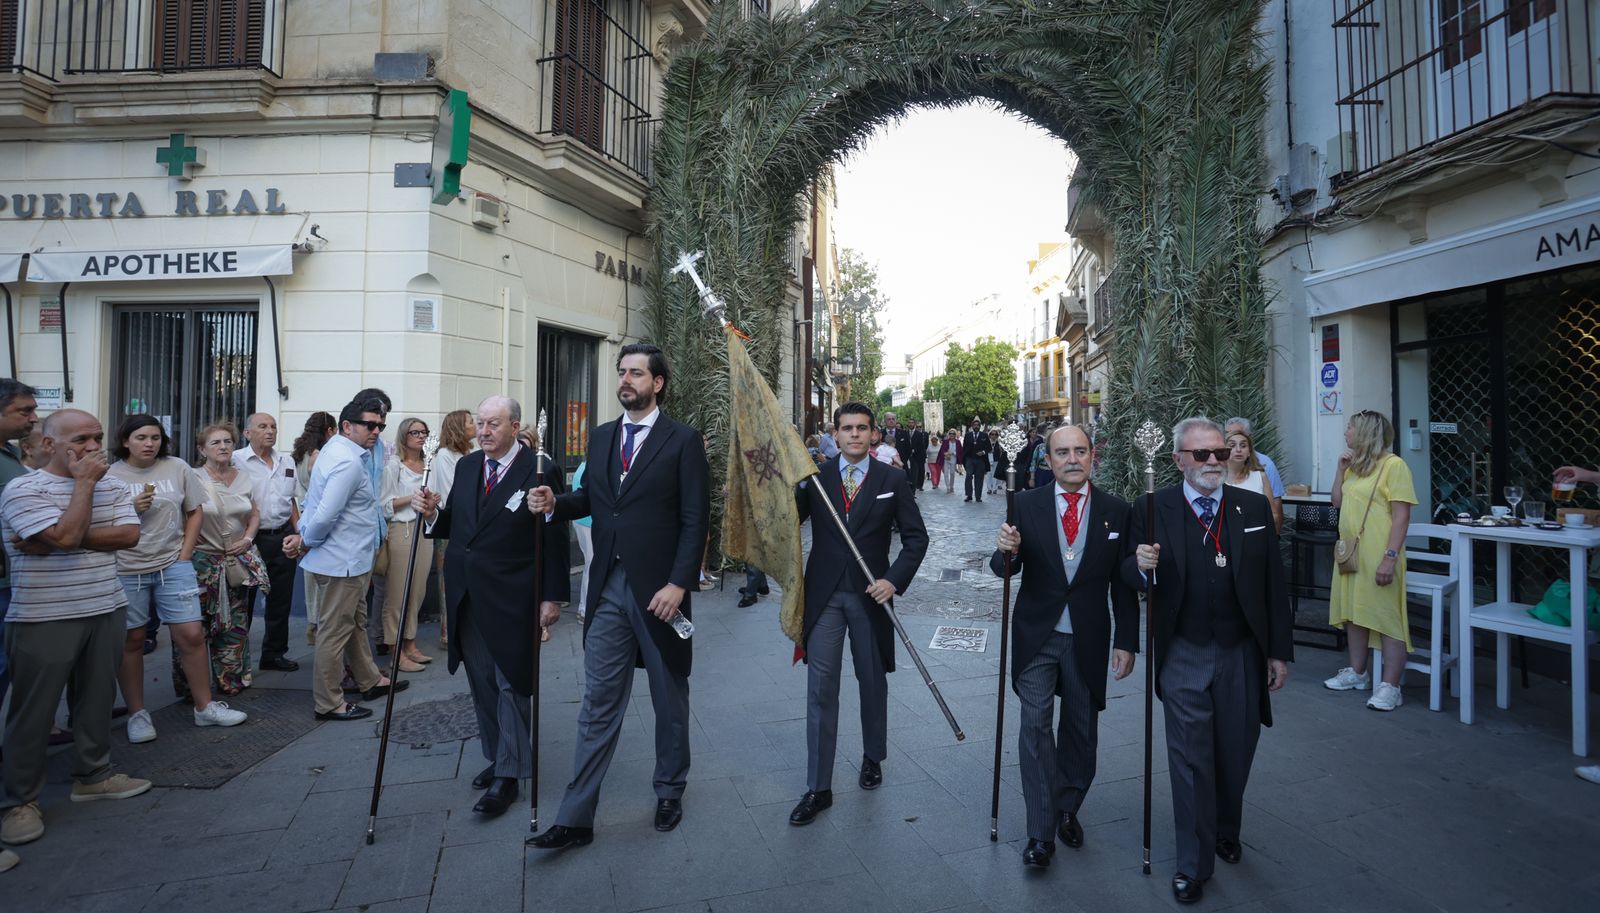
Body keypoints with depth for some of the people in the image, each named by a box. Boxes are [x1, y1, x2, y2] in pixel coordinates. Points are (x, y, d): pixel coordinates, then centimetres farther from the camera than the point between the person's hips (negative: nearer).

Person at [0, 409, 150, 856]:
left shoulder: (112, 488, 7)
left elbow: (129, 535, -6)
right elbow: (66, 536, -22)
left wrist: (54, 542, -15)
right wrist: (84, 481, -15)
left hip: (106, 610, 5)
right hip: (44, 619, -5)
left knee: (97, 700, 13)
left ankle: (92, 776, 28)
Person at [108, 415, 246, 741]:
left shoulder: (177, 468, 2)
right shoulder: (109, 475, -1)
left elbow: (195, 512, 8)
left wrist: (184, 555, 2)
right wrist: (130, 510, -16)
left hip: (173, 566, 1)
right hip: (126, 571, -1)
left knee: (191, 635, 0)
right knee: (131, 641, 9)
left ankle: (204, 707, 13)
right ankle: (137, 714, 23)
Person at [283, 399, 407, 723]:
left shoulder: (338, 448, 10)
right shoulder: (348, 462, -23)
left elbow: (318, 509, 14)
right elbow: (325, 515, -27)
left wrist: (303, 536, 7)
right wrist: (306, 544, -10)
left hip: (349, 559, 10)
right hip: (341, 561, -10)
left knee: (356, 622, 22)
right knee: (335, 632, 2)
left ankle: (369, 681, 37)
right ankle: (328, 704, 14)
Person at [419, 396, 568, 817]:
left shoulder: (540, 470, -11)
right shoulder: (466, 466, 9)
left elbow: (554, 539, -12)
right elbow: (452, 525, 14)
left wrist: (553, 596, -13)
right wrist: (433, 513, -8)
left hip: (511, 598, -6)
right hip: (467, 596, 7)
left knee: (511, 686, 2)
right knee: (481, 685, 16)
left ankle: (508, 775, 13)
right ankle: (497, 757, 32)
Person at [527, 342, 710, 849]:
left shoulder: (683, 441, -7)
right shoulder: (601, 437, 10)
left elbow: (696, 518, -10)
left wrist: (678, 584, -17)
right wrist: (557, 502, -3)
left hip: (660, 589, -4)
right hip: (609, 588, 4)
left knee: (670, 699, 14)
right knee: (598, 704, 7)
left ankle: (670, 792, 34)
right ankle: (575, 817, 14)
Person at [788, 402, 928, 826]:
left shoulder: (892, 480, 0)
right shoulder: (814, 477, 2)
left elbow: (915, 536, 0)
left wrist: (894, 580, -12)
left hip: (870, 595, 0)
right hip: (824, 595, 0)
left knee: (873, 683, 16)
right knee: (821, 689, -1)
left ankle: (872, 758, 40)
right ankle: (818, 788, 9)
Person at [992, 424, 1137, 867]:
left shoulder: (1116, 510, -2)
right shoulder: (1026, 505, -4)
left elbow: (1123, 583, 2)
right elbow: (1004, 570, -6)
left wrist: (1126, 642, 0)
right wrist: (1007, 551, -28)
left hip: (1088, 640, 1)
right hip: (1036, 636, -1)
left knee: (1081, 731, 13)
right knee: (1035, 726, -5)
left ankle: (1067, 809, 35)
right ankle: (1041, 833, 6)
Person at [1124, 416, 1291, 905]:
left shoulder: (1255, 507, 1)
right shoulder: (1152, 509, -6)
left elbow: (1274, 585, 4)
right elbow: (1128, 575, -2)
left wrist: (1279, 651, 3)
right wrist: (1142, 567, -26)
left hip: (1242, 654, 3)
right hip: (1184, 657, -2)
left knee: (1236, 755, 16)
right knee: (1191, 759, 3)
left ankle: (1226, 832, 43)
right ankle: (1193, 864, 19)